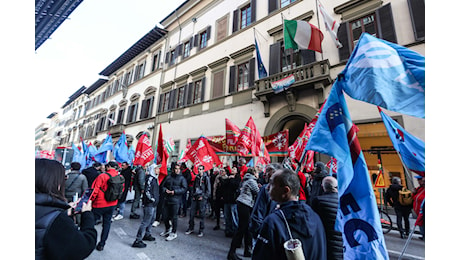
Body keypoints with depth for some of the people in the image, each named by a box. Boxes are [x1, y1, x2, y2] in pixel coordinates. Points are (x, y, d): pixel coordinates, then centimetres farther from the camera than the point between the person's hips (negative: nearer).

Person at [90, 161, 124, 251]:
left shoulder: (102, 176, -18)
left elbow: (95, 190, -14)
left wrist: (90, 200, 1)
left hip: (100, 204, -4)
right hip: (112, 204, 5)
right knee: (107, 223, 15)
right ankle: (101, 244, 23)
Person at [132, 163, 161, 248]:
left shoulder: (155, 178, 13)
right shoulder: (150, 178, -17)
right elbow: (147, 191, -24)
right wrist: (152, 199, -17)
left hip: (153, 204, 10)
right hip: (149, 204, -10)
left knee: (152, 219, 21)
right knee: (145, 222, -4)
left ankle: (147, 234, 37)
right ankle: (137, 241, 5)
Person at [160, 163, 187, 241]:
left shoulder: (182, 178, -2)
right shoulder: (168, 177, 10)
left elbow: (184, 189, -9)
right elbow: (163, 185, 15)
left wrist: (174, 191, -16)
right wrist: (165, 190, -6)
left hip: (176, 200, -5)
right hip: (167, 199, 5)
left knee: (174, 217, 1)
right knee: (165, 216, 14)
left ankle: (174, 233, 19)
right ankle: (167, 229, 39)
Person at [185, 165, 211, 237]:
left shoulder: (206, 178, -6)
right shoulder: (196, 177, 10)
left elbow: (208, 190, -5)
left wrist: (203, 197, -10)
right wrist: (192, 195, 7)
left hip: (202, 198, -5)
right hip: (195, 198, 5)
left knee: (201, 214, 2)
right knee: (192, 213, 7)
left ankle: (201, 230, 15)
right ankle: (191, 228, 23)